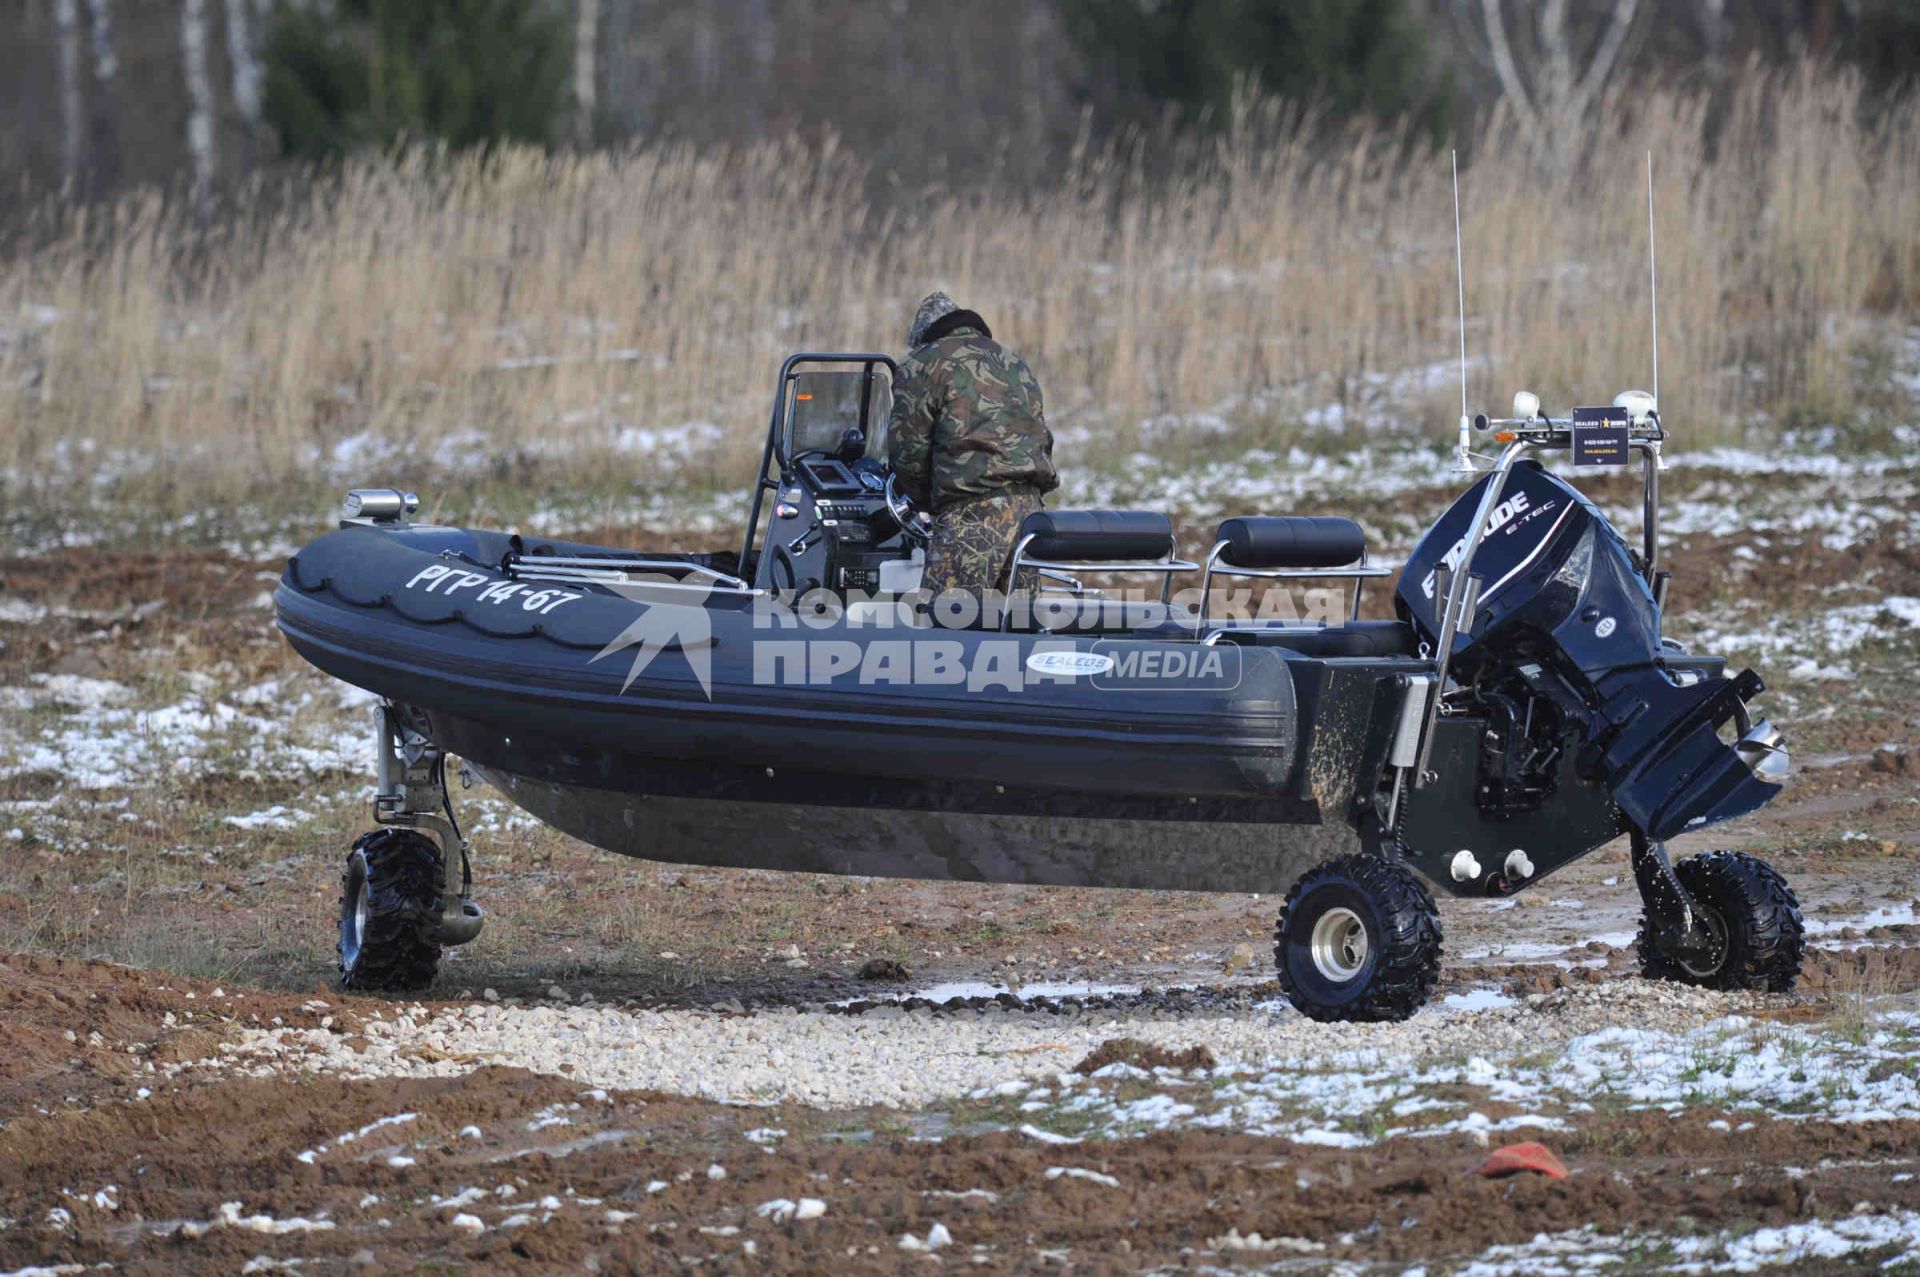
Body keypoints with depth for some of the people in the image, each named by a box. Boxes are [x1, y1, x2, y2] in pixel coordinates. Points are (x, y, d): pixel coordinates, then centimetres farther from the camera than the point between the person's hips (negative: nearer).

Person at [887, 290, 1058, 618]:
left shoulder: (922, 367, 4)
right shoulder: (1016, 364, 27)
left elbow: (907, 450, 0)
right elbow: (1043, 441, 25)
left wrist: (929, 503, 14)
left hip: (972, 512, -7)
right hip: (1029, 504, 7)